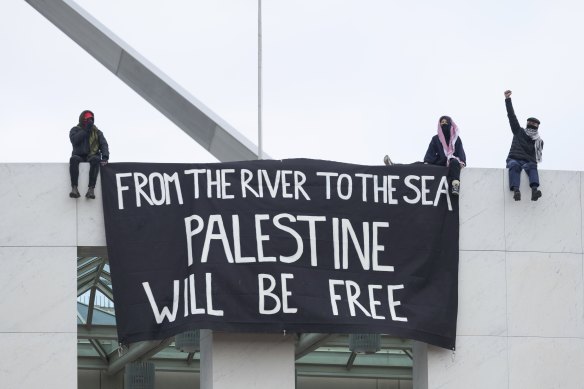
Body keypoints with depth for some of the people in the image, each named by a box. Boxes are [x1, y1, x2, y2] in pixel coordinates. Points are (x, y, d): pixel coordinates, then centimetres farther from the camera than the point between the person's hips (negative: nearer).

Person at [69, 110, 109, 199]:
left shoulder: (97, 132, 16)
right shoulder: (75, 130, 12)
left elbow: (103, 144, 3)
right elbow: (74, 140, -9)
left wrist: (105, 156, -16)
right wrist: (85, 130, -11)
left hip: (92, 156, 1)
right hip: (79, 156, 0)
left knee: (95, 159, -35)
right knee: (73, 159, -35)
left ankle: (91, 188, -48)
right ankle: (74, 188, -47)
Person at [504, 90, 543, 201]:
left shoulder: (539, 142, 21)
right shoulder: (519, 132, 19)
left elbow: (537, 157, 17)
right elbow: (512, 116, 14)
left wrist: (533, 162, -4)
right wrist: (508, 100, 9)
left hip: (528, 162, 1)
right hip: (514, 159, -1)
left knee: (532, 167, -35)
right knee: (514, 166, -37)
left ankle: (534, 190, -60)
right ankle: (516, 191, -60)